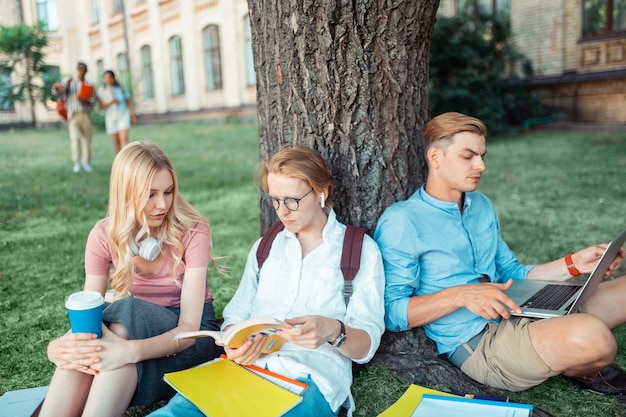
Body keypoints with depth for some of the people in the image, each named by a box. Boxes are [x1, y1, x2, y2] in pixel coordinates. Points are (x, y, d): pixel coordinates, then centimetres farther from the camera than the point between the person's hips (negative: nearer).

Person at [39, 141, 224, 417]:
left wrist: (130, 351, -44)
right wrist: (66, 343, -37)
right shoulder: (105, 235, -7)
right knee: (84, 352, -33)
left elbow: (189, 327, -24)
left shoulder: (192, 231, -18)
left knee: (127, 310, -35)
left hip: (190, 339, -2)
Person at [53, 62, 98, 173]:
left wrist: (84, 101, -17)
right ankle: (76, 162, -16)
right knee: (75, 136, -17)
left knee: (87, 138, 5)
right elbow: (59, 92, -3)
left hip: (86, 114, 2)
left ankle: (86, 162, 17)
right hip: (73, 113, -2)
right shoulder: (69, 81, 8)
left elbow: (93, 101, 4)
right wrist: (57, 87, -26)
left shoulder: (89, 85, 12)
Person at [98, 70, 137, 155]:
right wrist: (110, 102, -22)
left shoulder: (120, 87, 0)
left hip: (123, 114, -1)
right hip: (111, 117, 1)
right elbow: (101, 106, -4)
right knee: (116, 141, 5)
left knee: (124, 139, -15)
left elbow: (128, 101, 6)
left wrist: (133, 115, 6)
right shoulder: (101, 90, -1)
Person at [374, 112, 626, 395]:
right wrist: (459, 295, -24)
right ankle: (580, 370, 4)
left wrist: (573, 264, 8)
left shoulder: (482, 206, 16)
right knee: (590, 335, -31)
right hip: (475, 343, -7)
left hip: (518, 319, 8)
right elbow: (390, 312, -13)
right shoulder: (400, 222, -10)